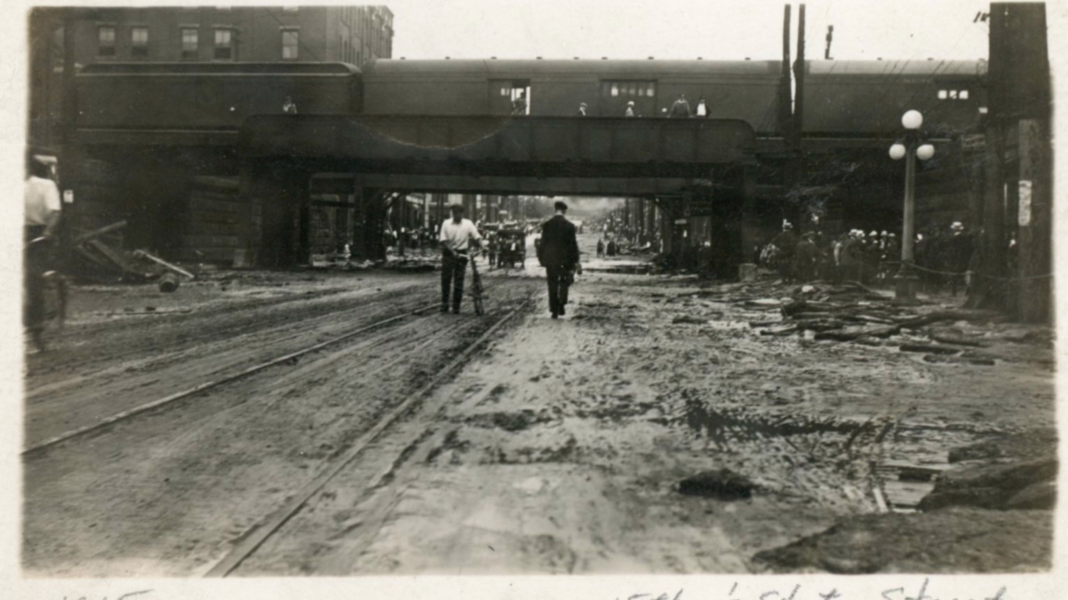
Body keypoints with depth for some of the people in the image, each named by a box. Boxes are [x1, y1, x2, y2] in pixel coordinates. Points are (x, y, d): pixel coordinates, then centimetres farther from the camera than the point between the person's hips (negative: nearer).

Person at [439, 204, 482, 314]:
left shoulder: (468, 224, -2)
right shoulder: (446, 223, -3)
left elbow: (477, 238, -5)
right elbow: (443, 241, -8)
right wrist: (452, 252, -19)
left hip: (461, 255, 0)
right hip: (448, 254, 0)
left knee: (459, 282, 1)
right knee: (445, 280, 3)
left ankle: (456, 307, 8)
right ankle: (444, 304, 16)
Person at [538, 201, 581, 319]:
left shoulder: (547, 225, -2)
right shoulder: (569, 225, -7)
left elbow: (543, 243, 2)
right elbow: (573, 244, -4)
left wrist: (541, 258, 11)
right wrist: (575, 261, 1)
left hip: (550, 259, 1)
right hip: (565, 259, -1)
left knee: (552, 285, 7)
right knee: (564, 283, 14)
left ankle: (554, 311, 6)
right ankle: (561, 305, -2)